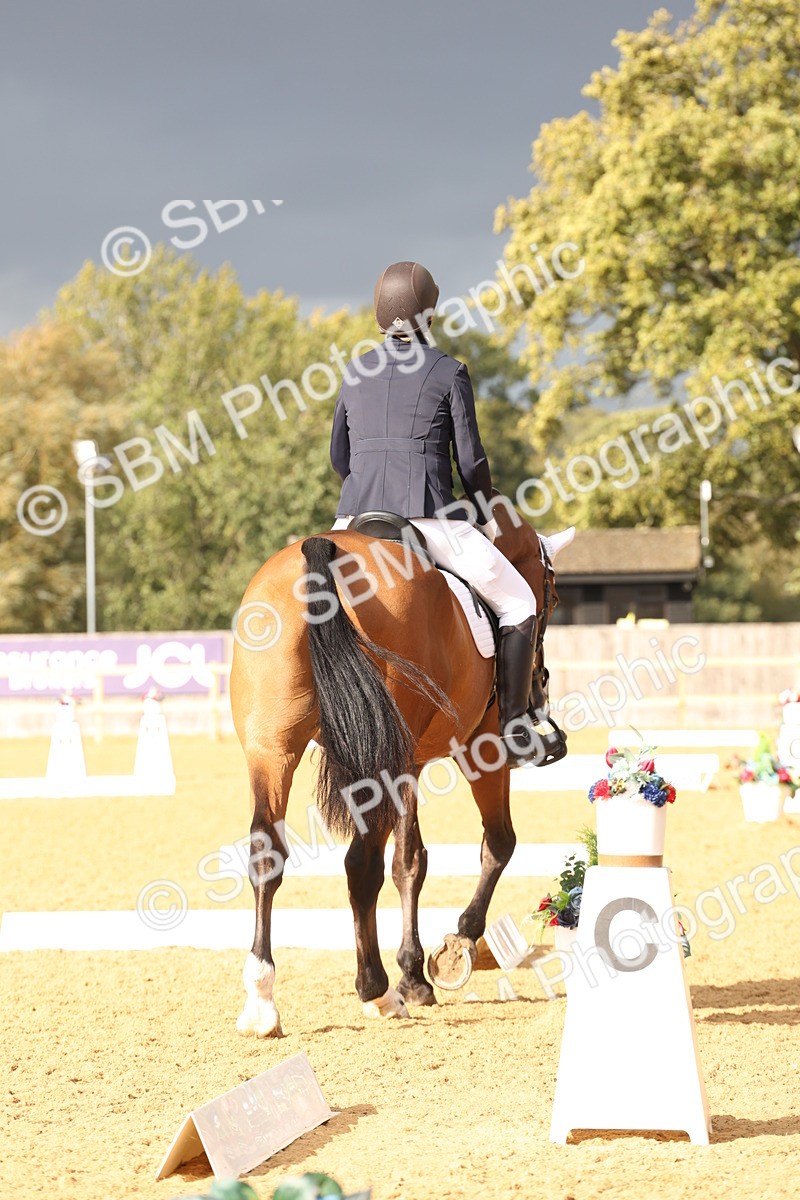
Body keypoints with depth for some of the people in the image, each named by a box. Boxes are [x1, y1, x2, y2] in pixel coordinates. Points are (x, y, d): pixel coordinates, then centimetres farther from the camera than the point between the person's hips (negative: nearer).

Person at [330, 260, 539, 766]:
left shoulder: (357, 373, 14)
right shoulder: (449, 372, 0)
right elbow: (471, 458, -1)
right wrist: (488, 518, 14)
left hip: (356, 520, 4)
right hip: (429, 517, -4)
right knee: (518, 601, 9)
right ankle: (514, 723, 1)